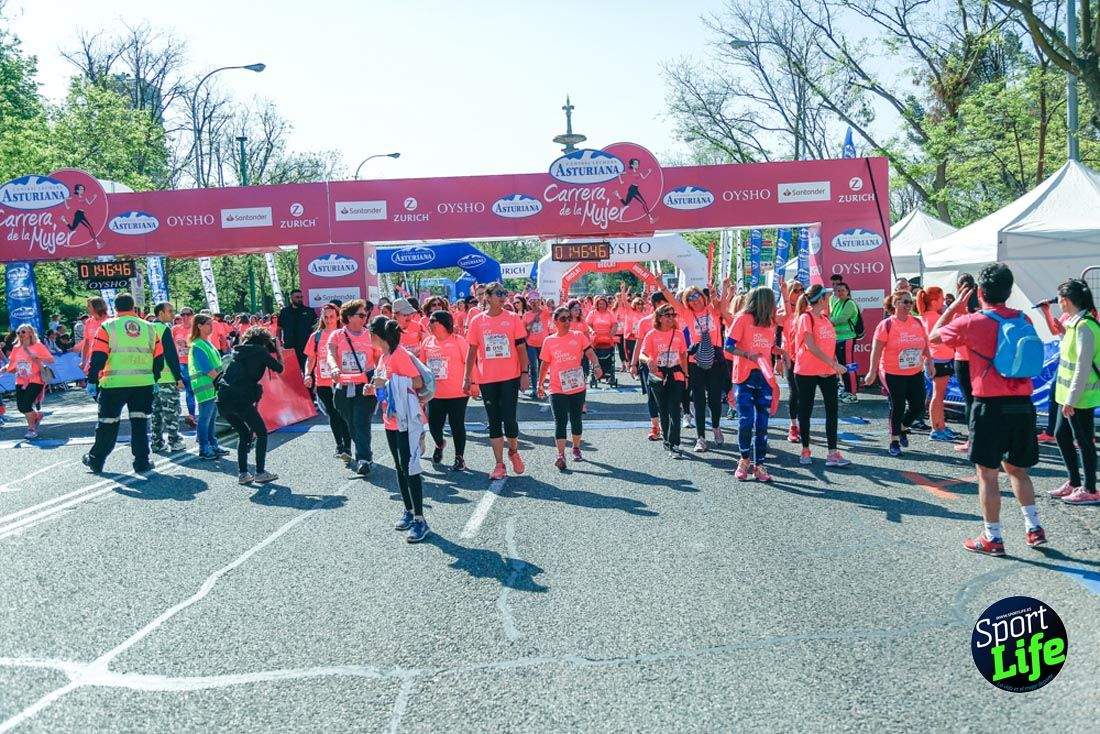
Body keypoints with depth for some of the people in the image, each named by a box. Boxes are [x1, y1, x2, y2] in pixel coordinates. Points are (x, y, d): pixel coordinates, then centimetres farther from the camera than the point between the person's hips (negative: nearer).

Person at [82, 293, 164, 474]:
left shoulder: (107, 327, -2)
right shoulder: (149, 328, 8)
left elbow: (98, 357, -7)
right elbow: (159, 358, 10)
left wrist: (92, 381, -2)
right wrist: (154, 380, 20)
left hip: (114, 384, -2)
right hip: (144, 383, 2)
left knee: (108, 422, 9)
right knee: (140, 421, 8)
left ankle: (96, 460, 21)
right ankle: (142, 462, 7)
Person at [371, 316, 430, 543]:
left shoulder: (400, 354, -16)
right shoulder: (383, 355, 10)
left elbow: (418, 382, -20)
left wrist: (388, 383, -19)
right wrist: (376, 385, 4)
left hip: (406, 421, -9)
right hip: (391, 420, 9)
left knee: (410, 469, -7)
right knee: (400, 468, 15)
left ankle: (420, 520, -2)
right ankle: (409, 512, 26)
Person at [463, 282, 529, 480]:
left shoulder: (513, 318, 0)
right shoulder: (477, 321, 3)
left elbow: (521, 347, 2)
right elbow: (472, 351, 8)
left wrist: (525, 372, -5)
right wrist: (467, 377, 5)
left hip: (510, 377, -1)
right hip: (487, 379, 2)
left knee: (509, 419, -5)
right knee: (494, 423, 6)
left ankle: (513, 451, 24)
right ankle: (500, 465, 14)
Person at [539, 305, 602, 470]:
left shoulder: (579, 336, 1)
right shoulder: (549, 341, 3)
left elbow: (590, 352, -10)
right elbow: (544, 364, 10)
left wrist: (597, 366, -28)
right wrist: (540, 383, 11)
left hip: (577, 387, 1)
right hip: (557, 389, -1)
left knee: (576, 419, 14)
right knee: (560, 421, -8)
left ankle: (576, 449, 32)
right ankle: (561, 455, -12)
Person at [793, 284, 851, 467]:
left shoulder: (825, 318, 13)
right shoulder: (805, 318, -10)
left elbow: (830, 345, 16)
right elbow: (811, 346, -18)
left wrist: (836, 365, 5)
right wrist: (833, 363, -21)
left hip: (828, 372, 7)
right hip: (807, 372, -7)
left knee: (832, 410, 0)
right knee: (806, 410, 4)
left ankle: (832, 453, 0)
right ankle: (805, 450, 16)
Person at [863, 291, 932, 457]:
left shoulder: (917, 323, 6)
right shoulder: (886, 325, -10)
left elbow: (925, 345, 16)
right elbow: (876, 350, -12)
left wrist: (929, 363, 13)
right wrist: (872, 372, -15)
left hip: (916, 373, 5)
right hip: (893, 375, -5)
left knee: (918, 406, 5)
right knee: (897, 408, 1)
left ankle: (903, 429, 32)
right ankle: (894, 440, 18)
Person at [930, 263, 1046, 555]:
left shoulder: (971, 323, -9)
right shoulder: (1024, 320, 5)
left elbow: (933, 336, 6)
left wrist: (955, 306, 16)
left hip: (991, 407, -5)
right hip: (1023, 406, 5)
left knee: (988, 474, 4)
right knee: (1017, 469, 21)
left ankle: (992, 538, 9)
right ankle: (1034, 528, 21)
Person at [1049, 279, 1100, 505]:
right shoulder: (1075, 322, 10)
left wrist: (1071, 400, -21)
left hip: (1080, 397, -10)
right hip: (1070, 395, 10)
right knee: (1061, 435, 17)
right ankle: (1074, 483, 28)